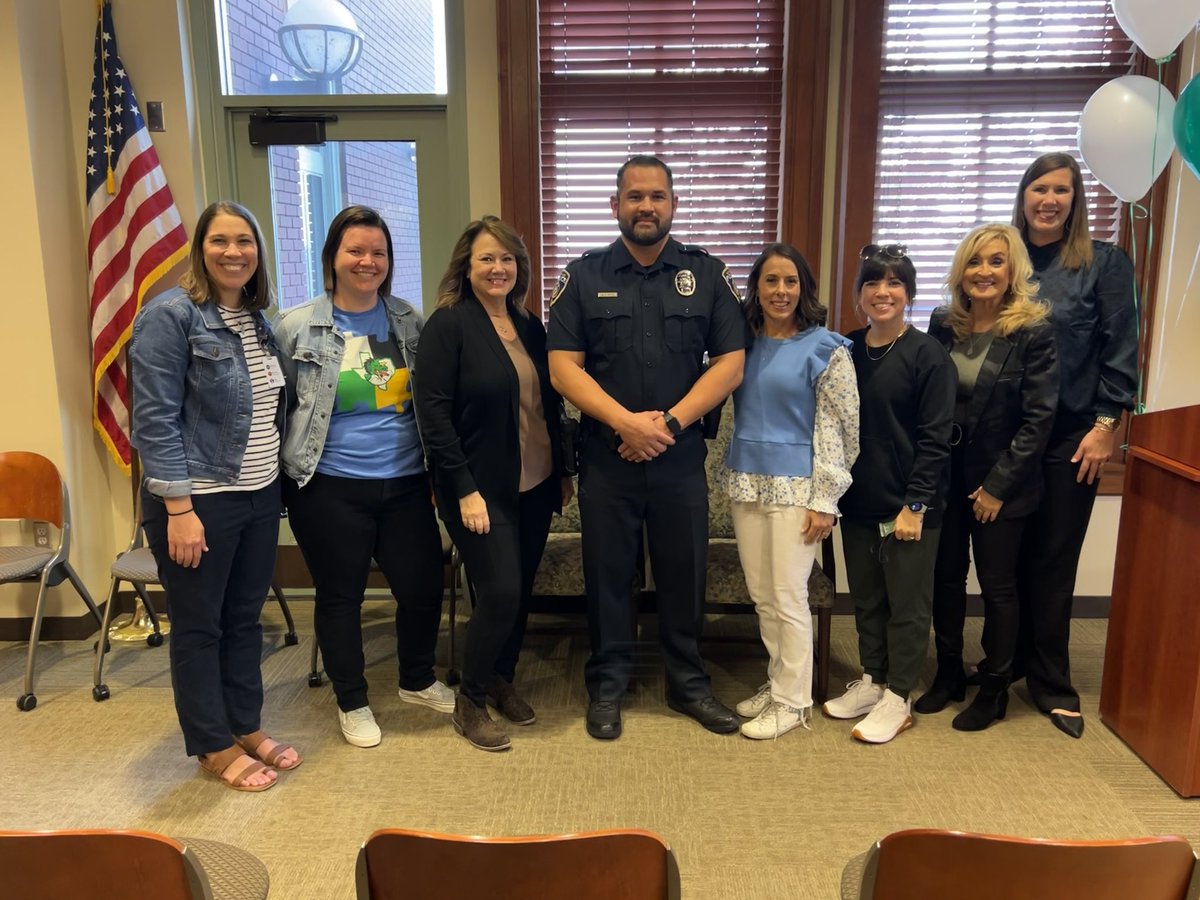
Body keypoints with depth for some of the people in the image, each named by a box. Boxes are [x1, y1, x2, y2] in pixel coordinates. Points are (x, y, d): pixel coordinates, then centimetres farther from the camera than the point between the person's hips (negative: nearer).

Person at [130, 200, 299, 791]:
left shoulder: (257, 319, 9)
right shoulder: (172, 315, -12)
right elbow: (155, 420, -16)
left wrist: (277, 479, 11)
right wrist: (179, 508, -19)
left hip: (259, 496, 7)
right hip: (200, 500, -7)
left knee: (245, 618, 17)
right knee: (198, 626, 9)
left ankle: (247, 727, 33)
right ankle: (214, 747, 24)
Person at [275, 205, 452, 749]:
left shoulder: (408, 321, 4)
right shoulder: (297, 328, -5)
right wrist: (281, 482, 0)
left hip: (405, 484, 3)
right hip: (330, 490, -3)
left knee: (423, 586, 9)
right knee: (340, 596, 10)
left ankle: (418, 681, 36)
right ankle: (352, 703, 31)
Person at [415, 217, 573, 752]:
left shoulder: (531, 328, 10)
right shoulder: (448, 325, -9)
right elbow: (433, 412, -14)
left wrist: (563, 472, 15)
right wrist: (464, 490, -17)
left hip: (534, 486, 6)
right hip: (481, 489, -6)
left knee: (521, 592, 12)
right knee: (499, 593, -7)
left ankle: (502, 683, 32)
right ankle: (470, 702, 14)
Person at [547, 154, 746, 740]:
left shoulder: (708, 274, 4)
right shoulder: (583, 276, 3)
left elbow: (730, 362, -2)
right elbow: (563, 366, -5)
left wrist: (669, 422, -13)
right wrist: (626, 421, -17)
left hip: (681, 456, 1)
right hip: (605, 456, 0)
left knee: (684, 572, 11)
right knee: (607, 574, 10)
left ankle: (688, 684, 29)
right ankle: (607, 685, 27)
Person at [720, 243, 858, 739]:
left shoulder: (826, 349, -5)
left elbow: (837, 430, -7)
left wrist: (824, 500, -12)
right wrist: (729, 478, 9)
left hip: (795, 486, -5)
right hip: (746, 482, 5)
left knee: (789, 597, 1)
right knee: (761, 596, 13)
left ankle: (792, 701, 16)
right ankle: (777, 681, 30)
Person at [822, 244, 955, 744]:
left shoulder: (928, 355, -8)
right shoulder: (846, 350, 5)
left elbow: (935, 438, -11)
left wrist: (915, 504, -14)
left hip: (908, 506, -5)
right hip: (858, 501, 5)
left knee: (907, 604, 7)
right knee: (866, 598, 16)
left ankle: (897, 698, 20)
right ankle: (871, 681, 32)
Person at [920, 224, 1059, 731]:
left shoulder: (1032, 331, -11)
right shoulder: (944, 325, 2)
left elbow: (1039, 417, -12)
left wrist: (997, 485, -14)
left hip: (1000, 483, -4)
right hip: (945, 475, 4)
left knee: (997, 585, 7)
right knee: (946, 576, 12)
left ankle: (994, 690, 24)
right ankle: (948, 675, 29)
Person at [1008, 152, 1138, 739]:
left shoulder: (1103, 263, 0)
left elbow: (1120, 351, -3)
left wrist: (1106, 426, -9)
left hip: (1069, 439, -2)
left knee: (1053, 562, 5)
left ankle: (1051, 683, 19)